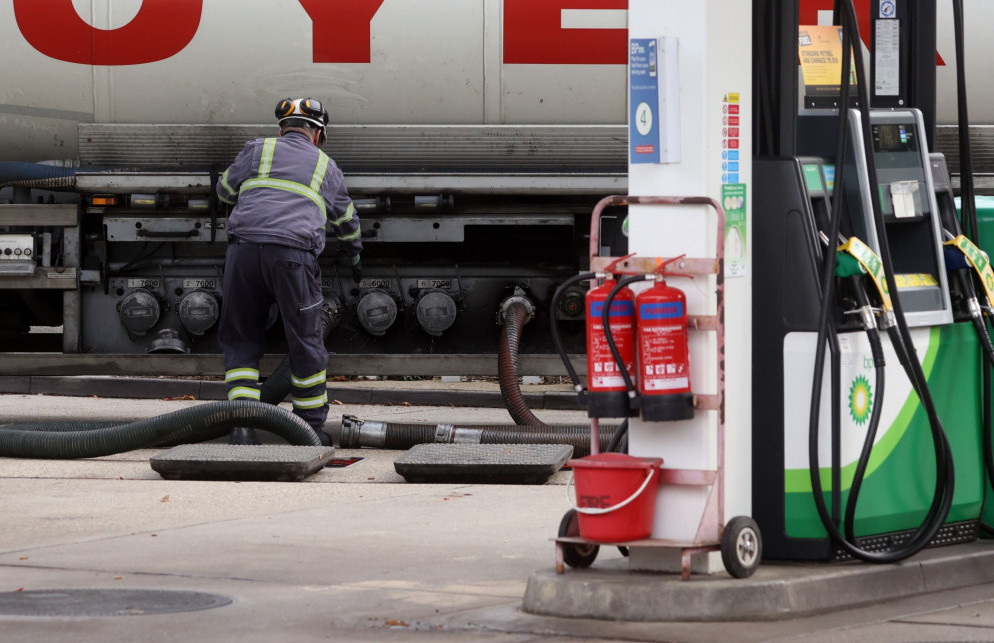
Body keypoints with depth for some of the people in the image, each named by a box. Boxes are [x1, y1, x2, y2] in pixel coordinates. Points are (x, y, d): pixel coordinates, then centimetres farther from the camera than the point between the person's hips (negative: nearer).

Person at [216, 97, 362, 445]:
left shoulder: (257, 150, 21)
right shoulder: (326, 167, 25)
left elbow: (225, 191, 35)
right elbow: (346, 221, 40)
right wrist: (352, 260, 59)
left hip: (244, 245, 1)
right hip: (294, 252, -1)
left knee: (240, 339, 12)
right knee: (305, 342, 11)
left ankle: (242, 425, 0)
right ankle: (311, 427, 19)